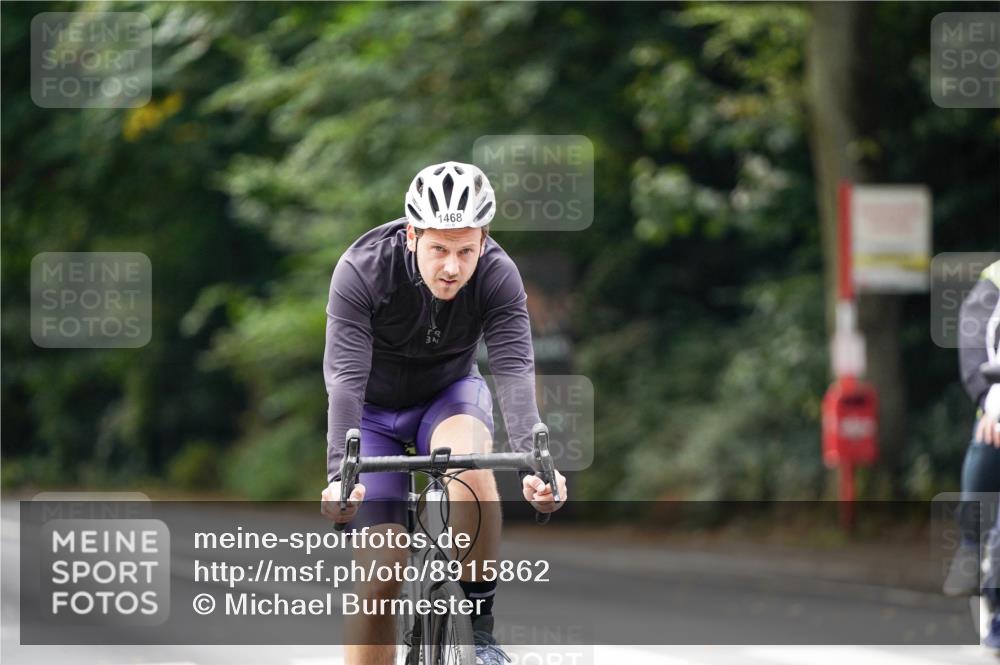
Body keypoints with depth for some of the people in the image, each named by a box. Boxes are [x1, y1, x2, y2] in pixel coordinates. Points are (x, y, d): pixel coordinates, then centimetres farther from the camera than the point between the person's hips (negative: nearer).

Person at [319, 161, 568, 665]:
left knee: (470, 466, -34)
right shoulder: (361, 272, -30)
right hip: (375, 410, -1)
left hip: (449, 392, 1)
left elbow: (515, 371, -34)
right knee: (380, 574, -12)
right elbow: (345, 377, -37)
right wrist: (339, 476, -51)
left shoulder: (498, 276, -25)